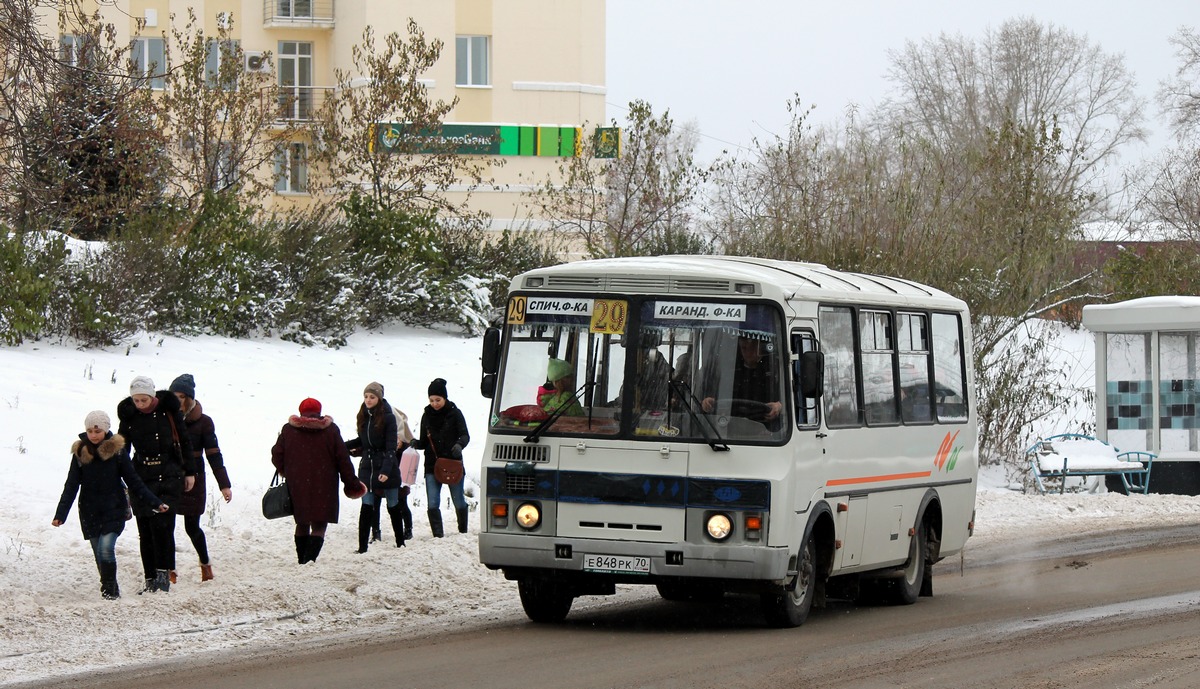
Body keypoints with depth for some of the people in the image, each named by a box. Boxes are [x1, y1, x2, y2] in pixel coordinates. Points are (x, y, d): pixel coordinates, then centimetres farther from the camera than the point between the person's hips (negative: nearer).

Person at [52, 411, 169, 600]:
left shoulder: (117, 451, -5)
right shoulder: (80, 453, 1)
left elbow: (134, 482, 1)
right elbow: (71, 485, 0)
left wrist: (155, 503, -4)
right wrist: (60, 514, -9)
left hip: (113, 509, -3)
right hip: (90, 511, 3)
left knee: (106, 549, -19)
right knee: (99, 554, 6)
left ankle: (109, 589, -7)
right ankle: (111, 590, 20)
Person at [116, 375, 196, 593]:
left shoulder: (169, 410, -3)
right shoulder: (128, 415, 2)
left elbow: (184, 441, 7)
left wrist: (190, 472, 9)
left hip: (169, 477, -2)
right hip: (141, 478, 2)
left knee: (162, 523, -16)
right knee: (145, 530, 1)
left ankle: (164, 572, -7)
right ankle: (151, 578, 8)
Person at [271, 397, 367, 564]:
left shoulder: (288, 430, 3)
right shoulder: (331, 430, 0)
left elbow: (277, 457, 6)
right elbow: (343, 459, 1)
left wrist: (286, 472, 26)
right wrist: (352, 484, 8)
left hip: (297, 486, 2)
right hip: (323, 488, -2)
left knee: (302, 524, 18)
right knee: (319, 525, -1)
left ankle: (302, 560, 20)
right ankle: (310, 558, -21)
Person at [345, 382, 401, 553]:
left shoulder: (388, 417, -11)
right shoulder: (364, 416, 5)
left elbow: (391, 447, -15)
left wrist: (386, 470, -24)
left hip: (387, 469, -4)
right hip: (367, 466, 4)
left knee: (393, 507, 8)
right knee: (366, 508, -3)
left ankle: (400, 543, 21)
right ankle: (362, 546, -3)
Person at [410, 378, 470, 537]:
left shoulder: (454, 413, -2)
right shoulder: (427, 416, 8)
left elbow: (465, 435, -7)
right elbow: (424, 442, 13)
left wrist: (459, 445, -28)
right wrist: (416, 443, -10)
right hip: (432, 466, 2)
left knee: (459, 502, 8)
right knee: (433, 504, -8)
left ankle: (463, 532, 26)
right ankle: (437, 536, -6)